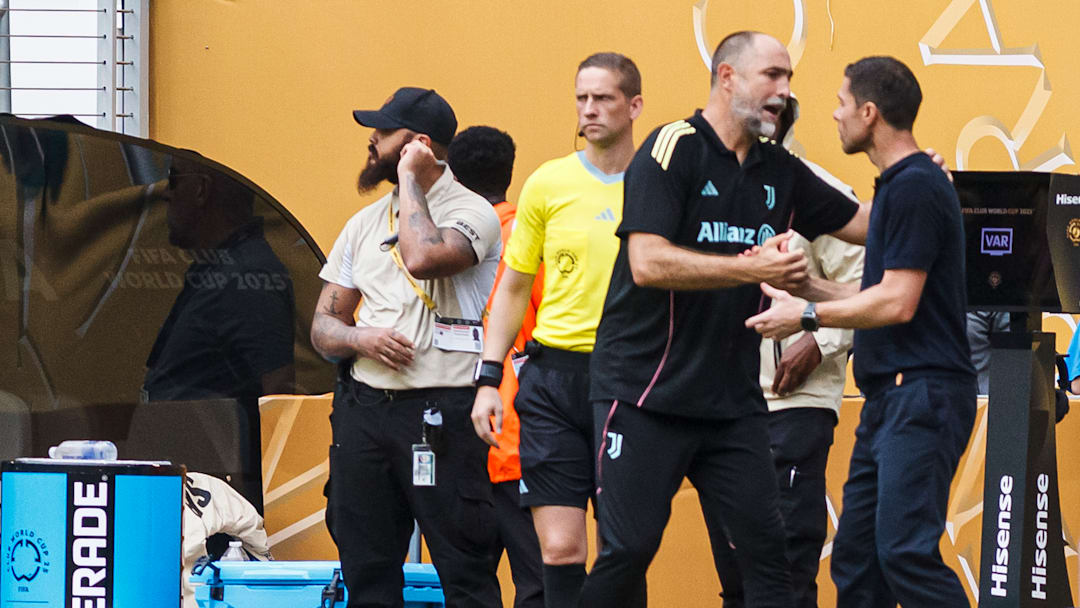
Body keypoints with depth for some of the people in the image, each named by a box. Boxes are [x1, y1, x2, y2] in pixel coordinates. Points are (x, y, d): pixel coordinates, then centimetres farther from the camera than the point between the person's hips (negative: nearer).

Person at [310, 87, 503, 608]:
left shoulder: (472, 213, -1)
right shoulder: (365, 223, 18)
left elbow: (423, 257, -24)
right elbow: (322, 329, 17)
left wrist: (409, 179, -9)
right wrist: (361, 338, -7)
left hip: (441, 412, -6)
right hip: (365, 405, 6)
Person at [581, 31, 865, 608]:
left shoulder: (780, 171, 11)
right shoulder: (673, 149, -9)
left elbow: (861, 223, 23)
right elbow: (647, 263, -20)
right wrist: (751, 268, -22)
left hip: (732, 398, 6)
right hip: (644, 389, -6)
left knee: (765, 545, 0)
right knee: (629, 549, -8)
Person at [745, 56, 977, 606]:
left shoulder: (914, 188, -13)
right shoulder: (899, 185, 19)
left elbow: (897, 303, -18)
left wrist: (806, 317, -9)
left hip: (921, 393, -11)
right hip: (889, 395, 11)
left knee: (905, 550, -18)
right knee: (855, 556, 8)